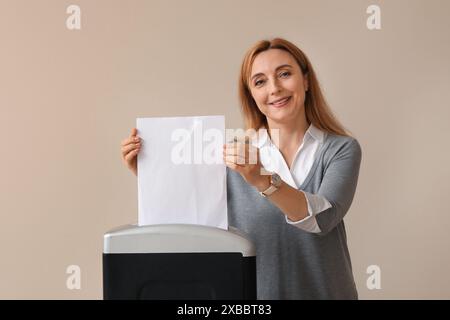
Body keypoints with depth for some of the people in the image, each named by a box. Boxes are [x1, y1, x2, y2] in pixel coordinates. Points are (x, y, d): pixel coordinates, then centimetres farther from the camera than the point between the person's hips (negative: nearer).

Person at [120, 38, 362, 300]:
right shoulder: (236, 153, -3)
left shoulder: (342, 149, -7)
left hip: (323, 291, -1)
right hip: (251, 292, 1)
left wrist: (261, 180, -37)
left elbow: (323, 217, -23)